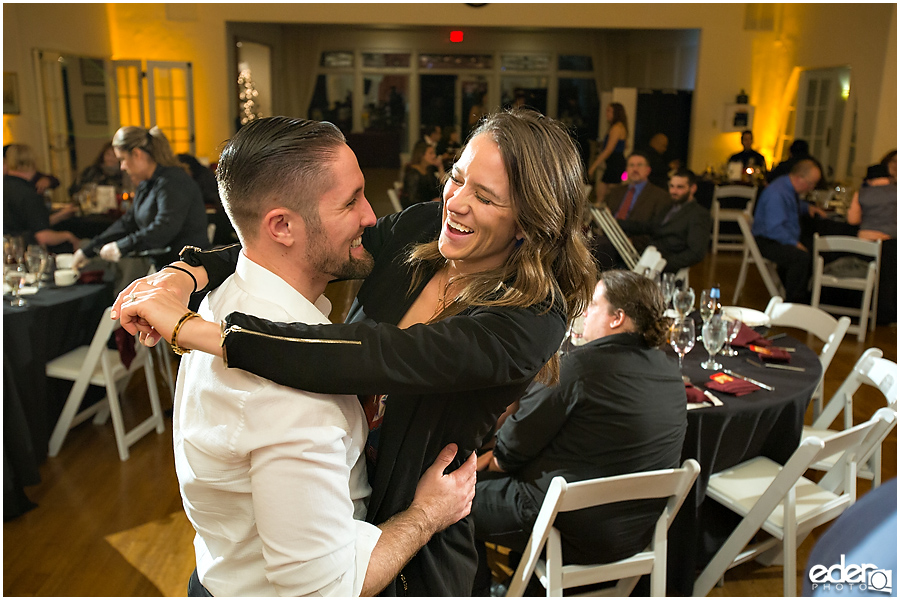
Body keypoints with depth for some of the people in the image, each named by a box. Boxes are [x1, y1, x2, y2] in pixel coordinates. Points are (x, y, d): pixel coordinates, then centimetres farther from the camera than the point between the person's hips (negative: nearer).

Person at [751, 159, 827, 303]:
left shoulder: (790, 188, 10)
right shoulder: (777, 193, -22)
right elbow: (774, 228, -27)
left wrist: (807, 207, 18)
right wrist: (794, 243, -24)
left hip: (785, 240, 11)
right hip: (767, 241, -11)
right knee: (802, 258, -30)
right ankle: (793, 305, -19)